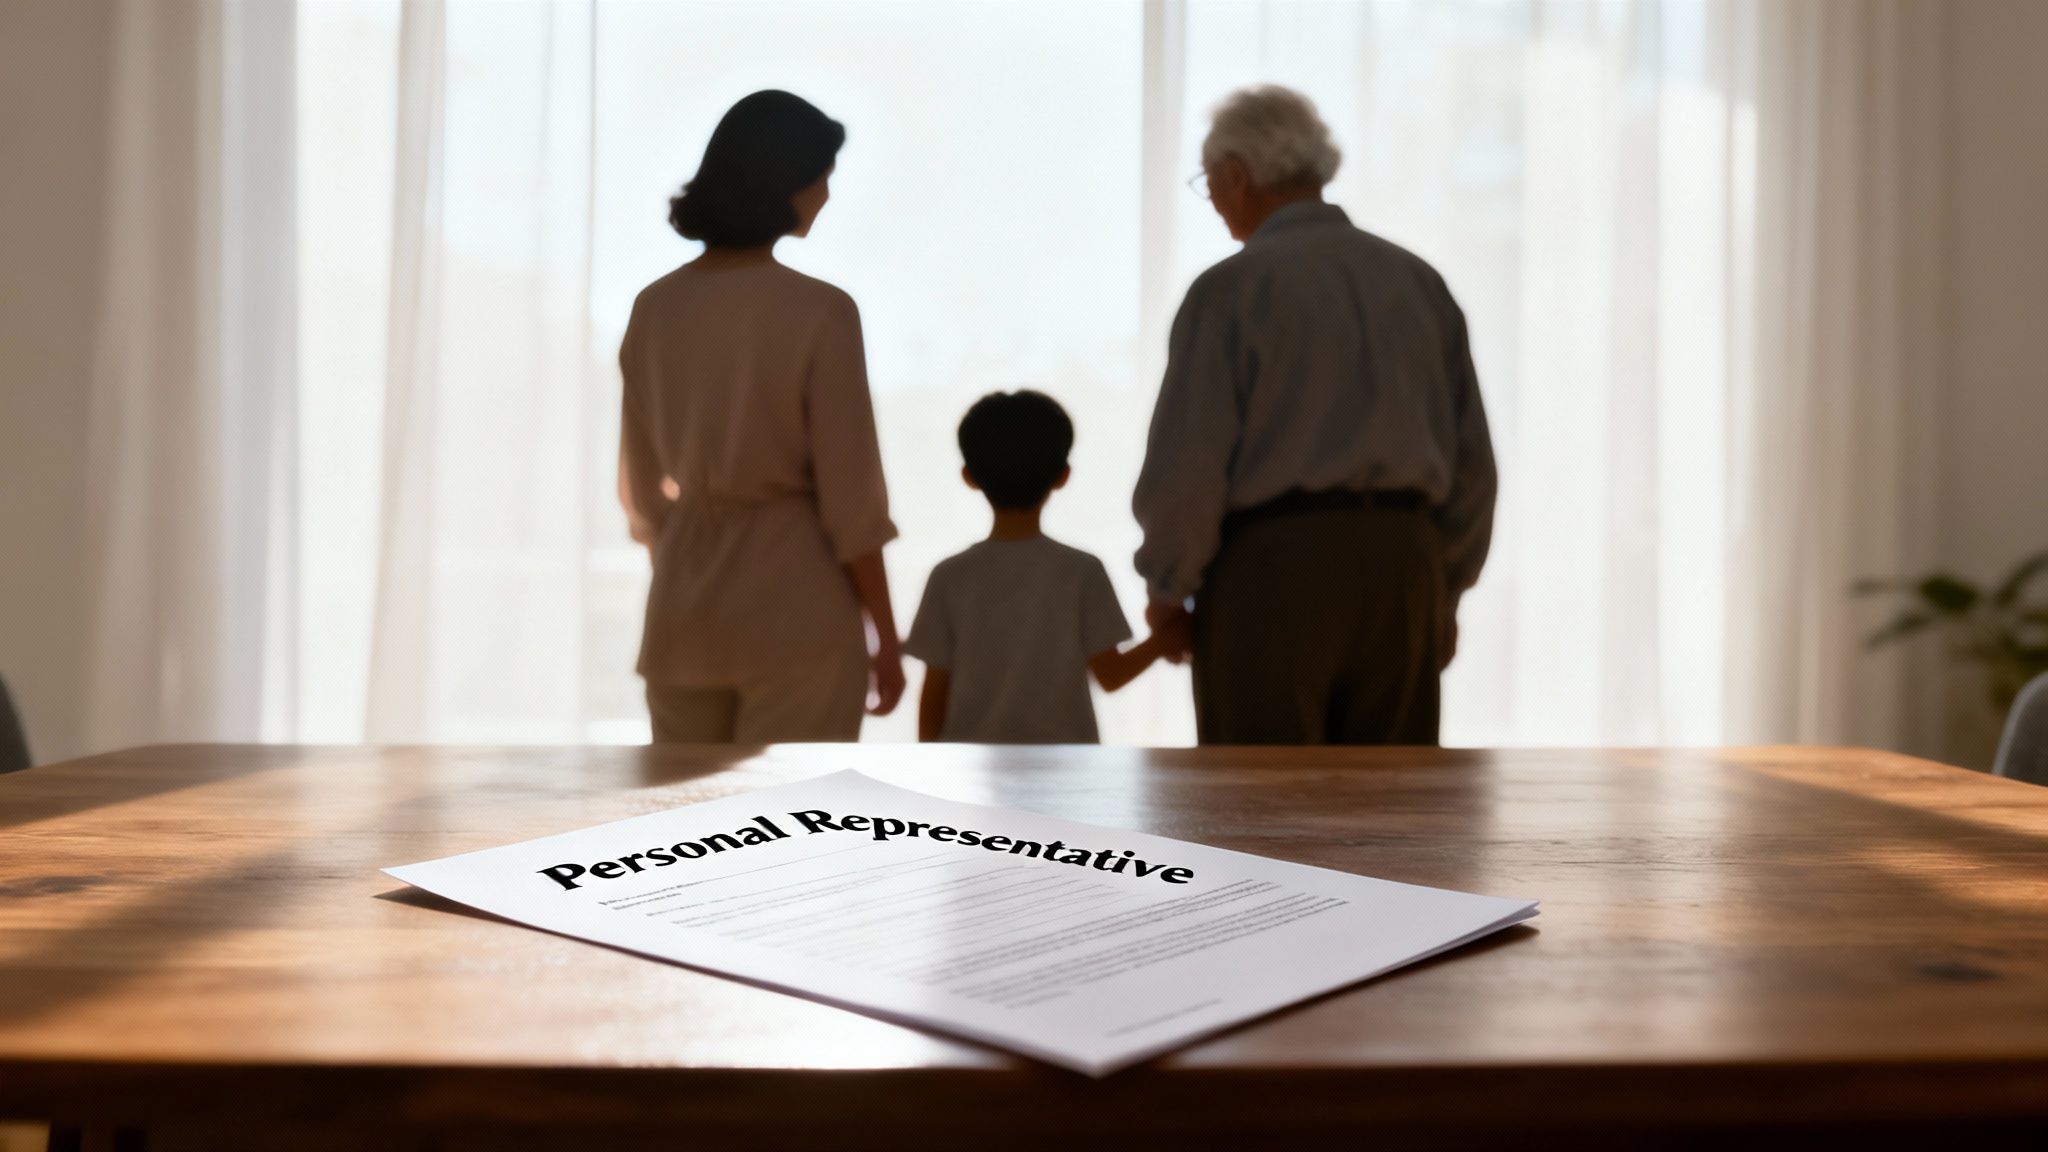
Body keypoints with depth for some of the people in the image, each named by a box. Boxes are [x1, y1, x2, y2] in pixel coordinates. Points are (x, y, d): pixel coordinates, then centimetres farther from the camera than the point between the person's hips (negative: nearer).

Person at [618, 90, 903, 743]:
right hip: (794, 606, -6)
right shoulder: (819, 311, -12)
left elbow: (643, 488, 12)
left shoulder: (654, 308, 4)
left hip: (681, 604, 6)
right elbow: (850, 497, -11)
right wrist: (885, 637, -2)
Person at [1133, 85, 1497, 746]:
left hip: (1273, 568, -5)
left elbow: (1184, 469, -11)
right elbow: (1472, 464, 11)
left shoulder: (1230, 288, -5)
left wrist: (1168, 588, 4)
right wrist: (1443, 590, 21)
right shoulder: (1419, 281, 11)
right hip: (1403, 565, 5)